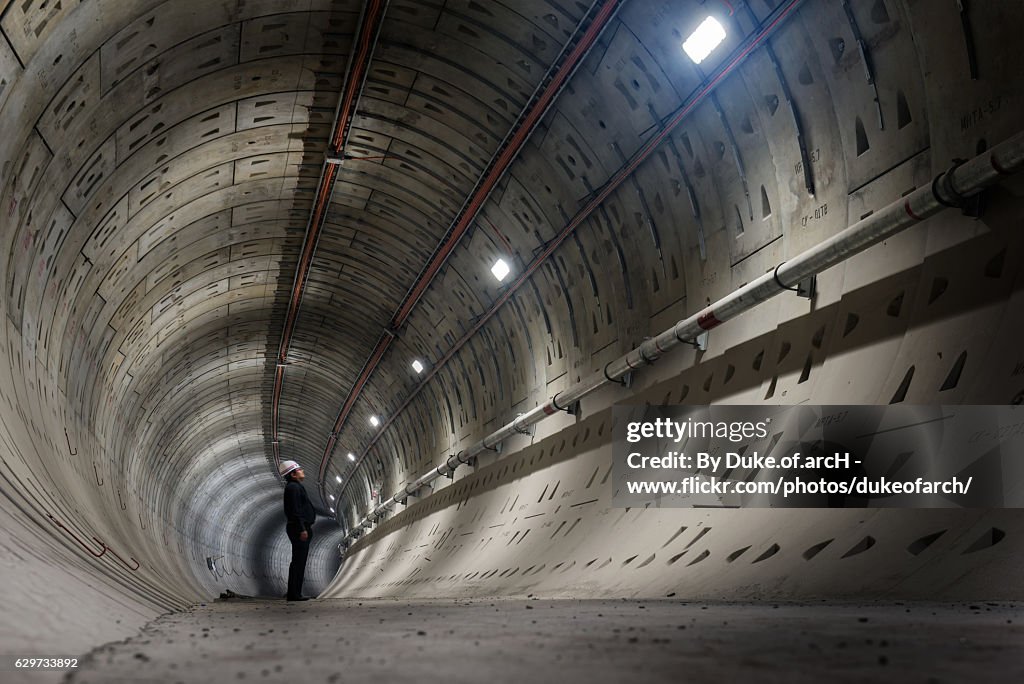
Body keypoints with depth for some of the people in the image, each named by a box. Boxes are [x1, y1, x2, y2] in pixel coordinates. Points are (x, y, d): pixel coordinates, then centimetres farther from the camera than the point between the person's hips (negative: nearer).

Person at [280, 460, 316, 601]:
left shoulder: (296, 487, 21)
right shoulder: (293, 487, -13)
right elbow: (295, 511, -21)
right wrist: (302, 529, -25)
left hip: (300, 528, 11)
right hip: (300, 527, -11)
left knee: (299, 562, 13)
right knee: (298, 561, -9)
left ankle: (293, 593, 18)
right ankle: (294, 594, -8)